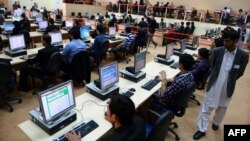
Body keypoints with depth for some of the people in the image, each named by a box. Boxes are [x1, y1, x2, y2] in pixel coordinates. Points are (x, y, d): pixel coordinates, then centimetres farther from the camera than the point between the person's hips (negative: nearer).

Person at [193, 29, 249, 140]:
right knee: (206, 108, 7)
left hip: (228, 88, 1)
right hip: (214, 85, 0)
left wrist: (229, 81, 4)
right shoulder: (217, 51, -12)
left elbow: (239, 73, 1)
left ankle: (216, 123, 50)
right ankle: (202, 130, 23)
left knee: (222, 108, 23)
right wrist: (215, 78, 4)